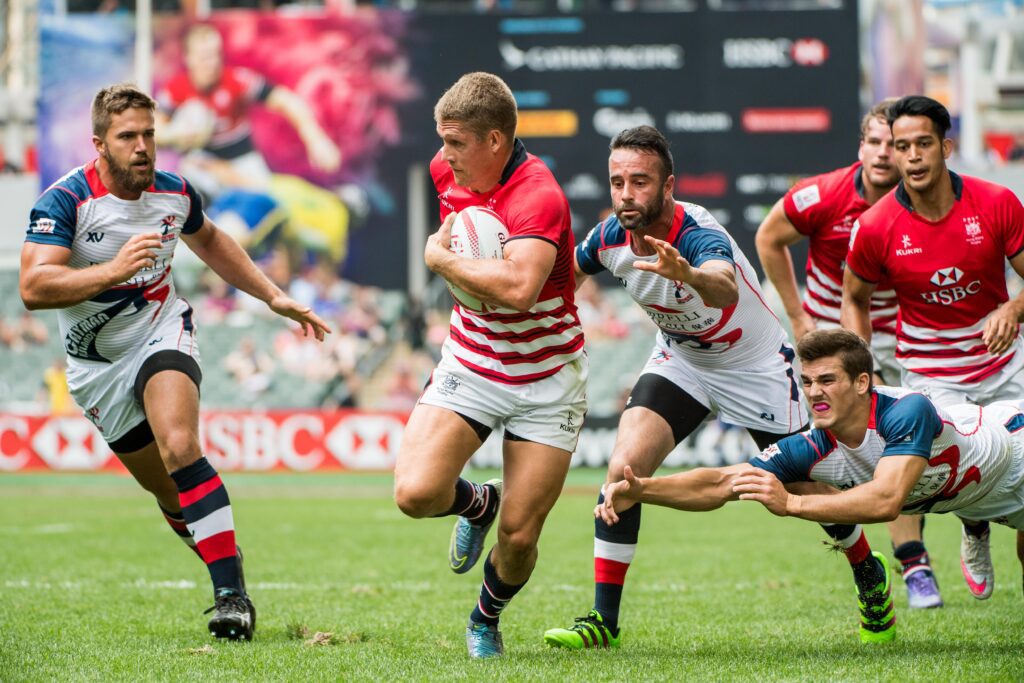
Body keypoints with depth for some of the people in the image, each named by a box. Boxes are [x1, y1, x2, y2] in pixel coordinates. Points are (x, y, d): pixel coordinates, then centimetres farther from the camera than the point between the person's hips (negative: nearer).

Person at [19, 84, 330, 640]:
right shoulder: (64, 202, -20)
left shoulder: (174, 194, -5)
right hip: (97, 363, 0)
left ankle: (231, 592, -29)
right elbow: (33, 288, -32)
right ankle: (223, 556, 33)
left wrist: (273, 297, 16)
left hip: (162, 334, 0)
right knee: (166, 490, 6)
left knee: (179, 449, -26)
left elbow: (208, 241, 19)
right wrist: (112, 270, -44)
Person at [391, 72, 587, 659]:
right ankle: (478, 503, 17)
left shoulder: (539, 198, -25)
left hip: (547, 379, -5)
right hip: (471, 364, 5)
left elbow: (518, 287, -42)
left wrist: (442, 258, -29)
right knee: (416, 492, -19)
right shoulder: (451, 171, -2)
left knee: (519, 539, -5)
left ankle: (487, 619, 29)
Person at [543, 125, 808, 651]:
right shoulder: (610, 237, -17)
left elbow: (727, 291, -60)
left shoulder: (699, 236, -36)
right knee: (623, 469, -16)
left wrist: (690, 273, -80)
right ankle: (603, 620, -10)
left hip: (758, 368, -4)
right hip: (679, 362, 4)